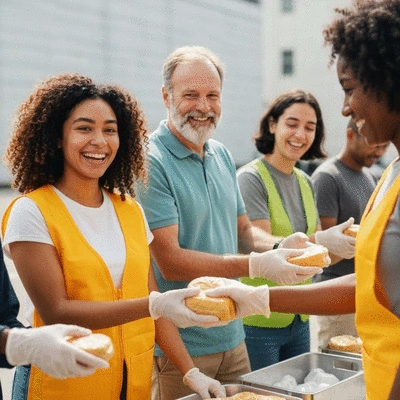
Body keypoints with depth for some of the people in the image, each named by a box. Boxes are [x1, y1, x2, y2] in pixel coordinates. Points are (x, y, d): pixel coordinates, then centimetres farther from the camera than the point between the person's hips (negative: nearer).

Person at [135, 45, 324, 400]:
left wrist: (279, 247, -7)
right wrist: (255, 265, -26)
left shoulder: (222, 155, 8)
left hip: (232, 338, 7)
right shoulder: (151, 162, -17)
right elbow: (168, 262, -21)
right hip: (178, 347, -7)